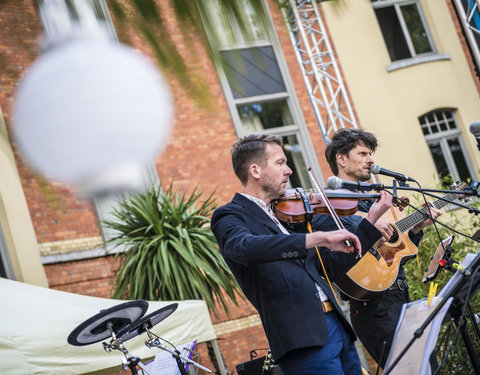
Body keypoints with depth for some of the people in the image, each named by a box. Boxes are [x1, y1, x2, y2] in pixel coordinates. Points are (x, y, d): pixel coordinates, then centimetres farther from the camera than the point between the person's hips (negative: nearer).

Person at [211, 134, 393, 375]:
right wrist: (319, 238, -33)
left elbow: (332, 267, 22)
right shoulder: (229, 217, -4)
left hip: (337, 326, 8)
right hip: (303, 340, -8)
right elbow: (245, 248, -29)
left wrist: (371, 219, 18)